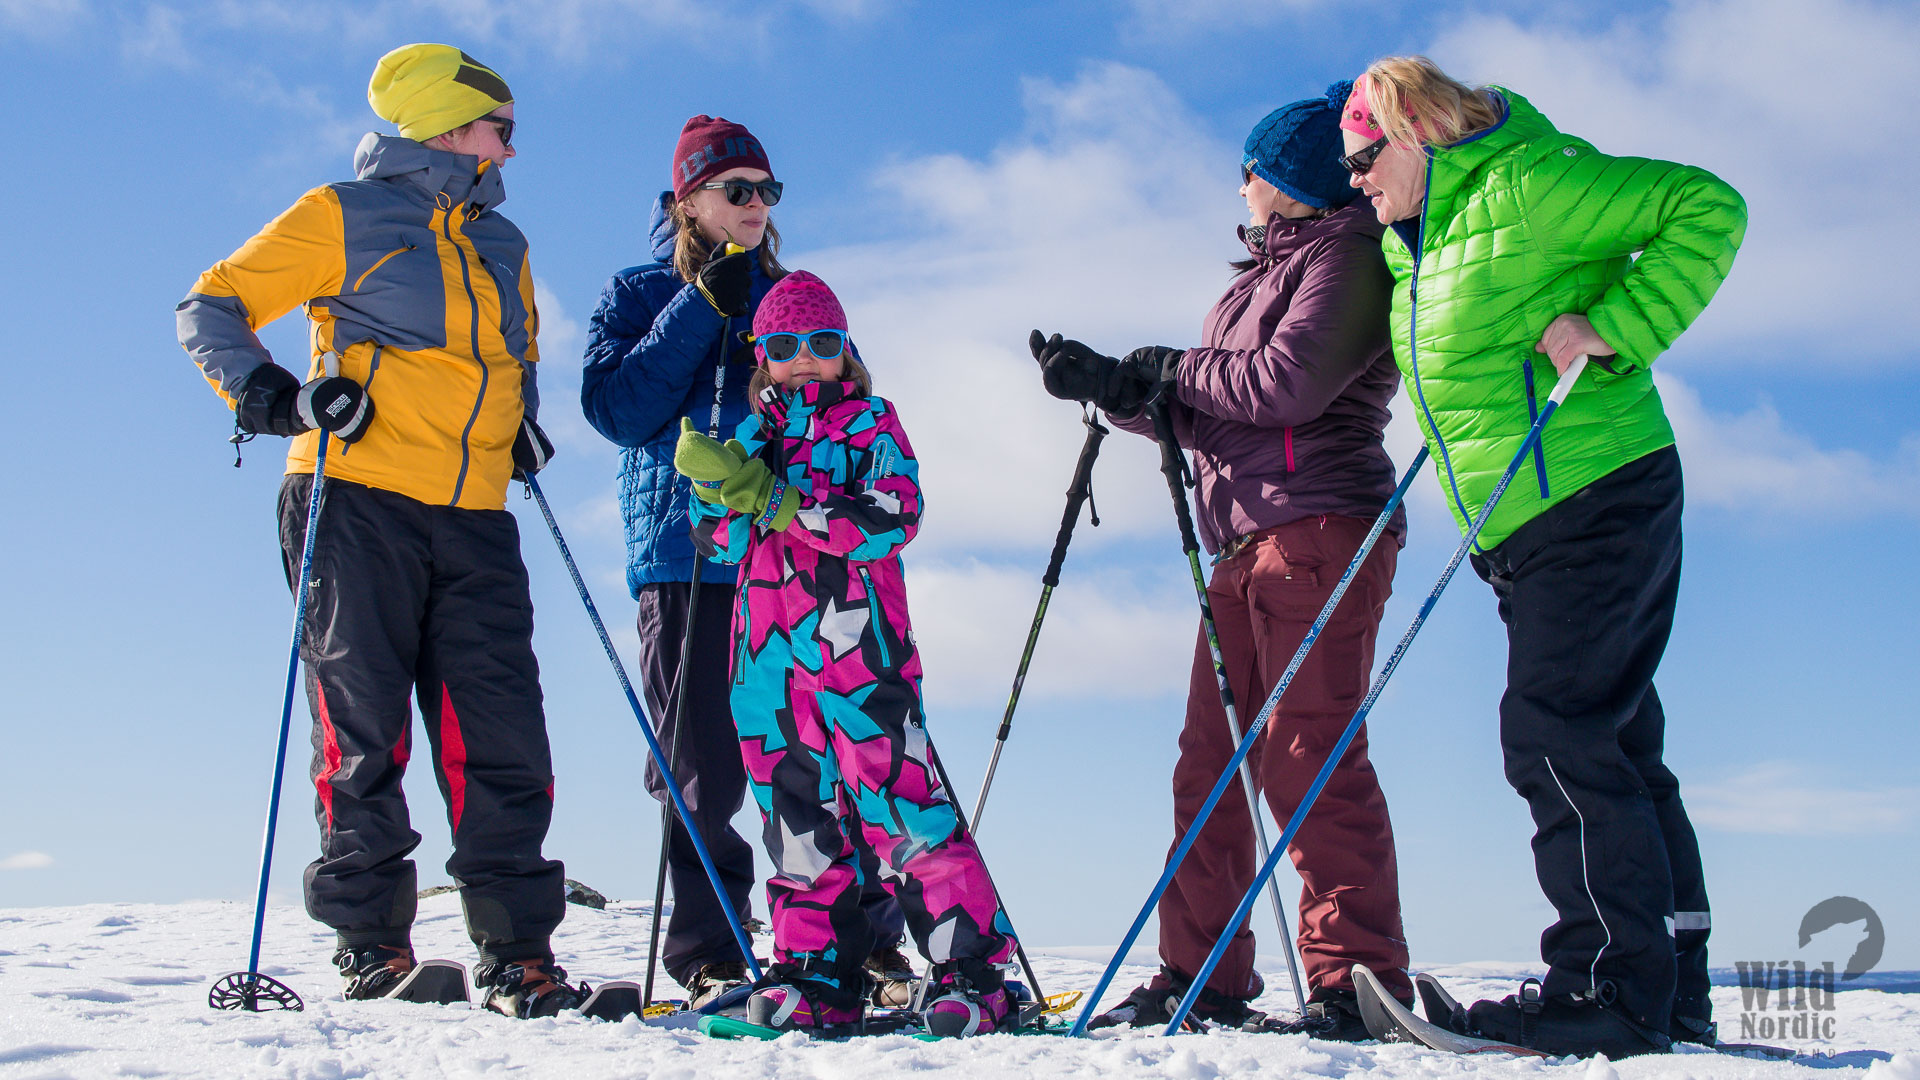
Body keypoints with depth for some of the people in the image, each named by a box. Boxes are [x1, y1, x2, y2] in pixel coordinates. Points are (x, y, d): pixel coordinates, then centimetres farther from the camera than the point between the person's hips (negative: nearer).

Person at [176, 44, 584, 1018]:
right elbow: (211, 310, 5)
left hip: (475, 518, 5)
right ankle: (371, 935, 10)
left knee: (502, 737, -3)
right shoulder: (343, 217, 5)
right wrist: (272, 396, -12)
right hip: (358, 502, -5)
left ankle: (515, 947, 1)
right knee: (364, 730, -2)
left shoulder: (502, 244, 23)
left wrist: (522, 426, 17)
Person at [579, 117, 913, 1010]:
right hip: (688, 559, -2)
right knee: (701, 774, -2)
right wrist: (705, 305, -7)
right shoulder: (638, 295, 12)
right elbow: (618, 409, -5)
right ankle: (709, 960, 7)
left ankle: (868, 948, 3)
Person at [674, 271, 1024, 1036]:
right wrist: (718, 485, -10)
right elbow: (719, 537, 12)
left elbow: (893, 518, -10)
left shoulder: (870, 422, 8)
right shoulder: (751, 437, 21)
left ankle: (971, 971, -7)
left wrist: (774, 498, -15)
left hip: (858, 641, -5)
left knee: (897, 802, -10)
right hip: (770, 654, 5)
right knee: (796, 813, 5)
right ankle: (816, 974, 12)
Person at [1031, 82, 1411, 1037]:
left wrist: (1174, 368, -4)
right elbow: (1200, 412, 24)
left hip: (1318, 532, -9)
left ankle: (1359, 982, -12)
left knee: (1306, 753, -14)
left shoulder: (1345, 253, -1)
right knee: (1209, 761, 5)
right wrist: (1103, 382, 17)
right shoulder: (1260, 275, 27)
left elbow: (1288, 382, -17)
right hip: (1246, 544, 9)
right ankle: (1201, 978, 9)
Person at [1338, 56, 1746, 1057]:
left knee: (1554, 732, -13)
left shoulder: (1524, 184, -10)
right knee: (1614, 743, 10)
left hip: (1598, 499, -10)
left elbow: (1706, 208, -11)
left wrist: (1615, 330, -18)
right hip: (1525, 528, 10)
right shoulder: (1413, 245, 18)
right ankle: (1671, 988, 16)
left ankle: (1613, 985, -10)